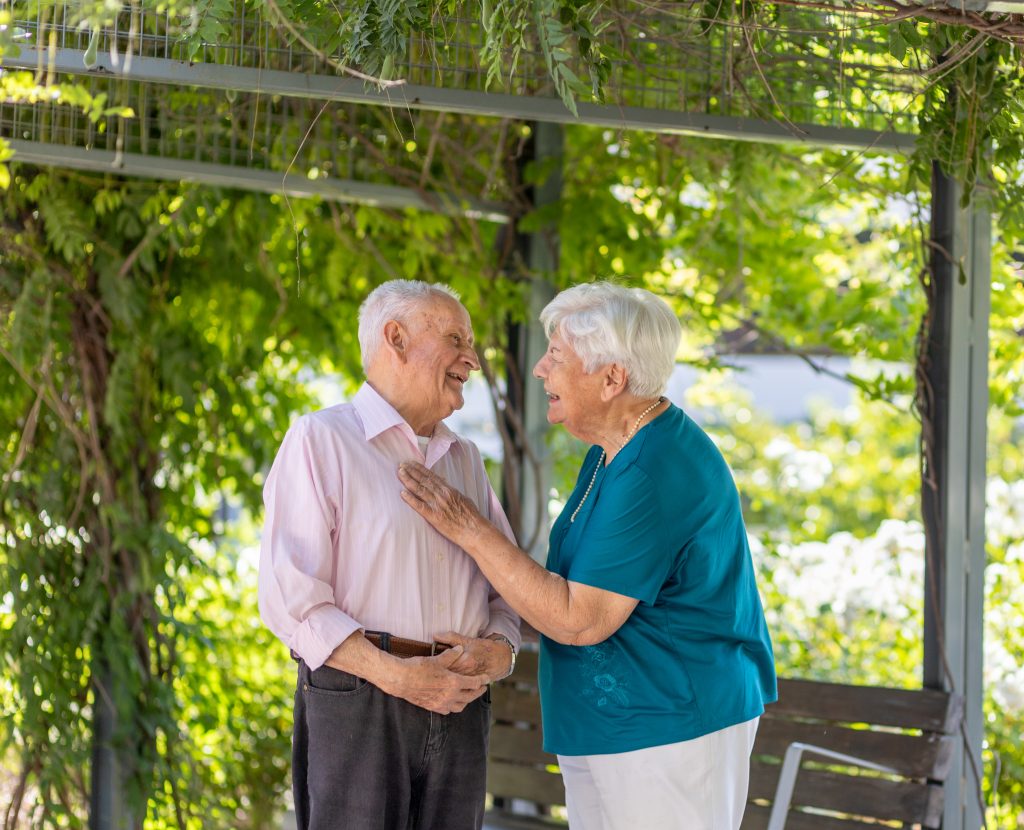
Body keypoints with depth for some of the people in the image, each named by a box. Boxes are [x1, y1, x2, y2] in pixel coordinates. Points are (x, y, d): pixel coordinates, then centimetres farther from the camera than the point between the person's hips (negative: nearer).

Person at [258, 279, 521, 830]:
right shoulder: (320, 440, -1)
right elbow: (290, 598, -10)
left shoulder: (464, 459, 19)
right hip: (359, 703, -6)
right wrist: (398, 676, -18)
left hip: (460, 711, 6)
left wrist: (498, 650, -5)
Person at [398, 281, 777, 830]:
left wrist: (471, 532, -21)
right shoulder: (616, 451, 11)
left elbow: (580, 620, -23)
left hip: (667, 730, -11)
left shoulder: (654, 474, -23)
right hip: (606, 731, 11)